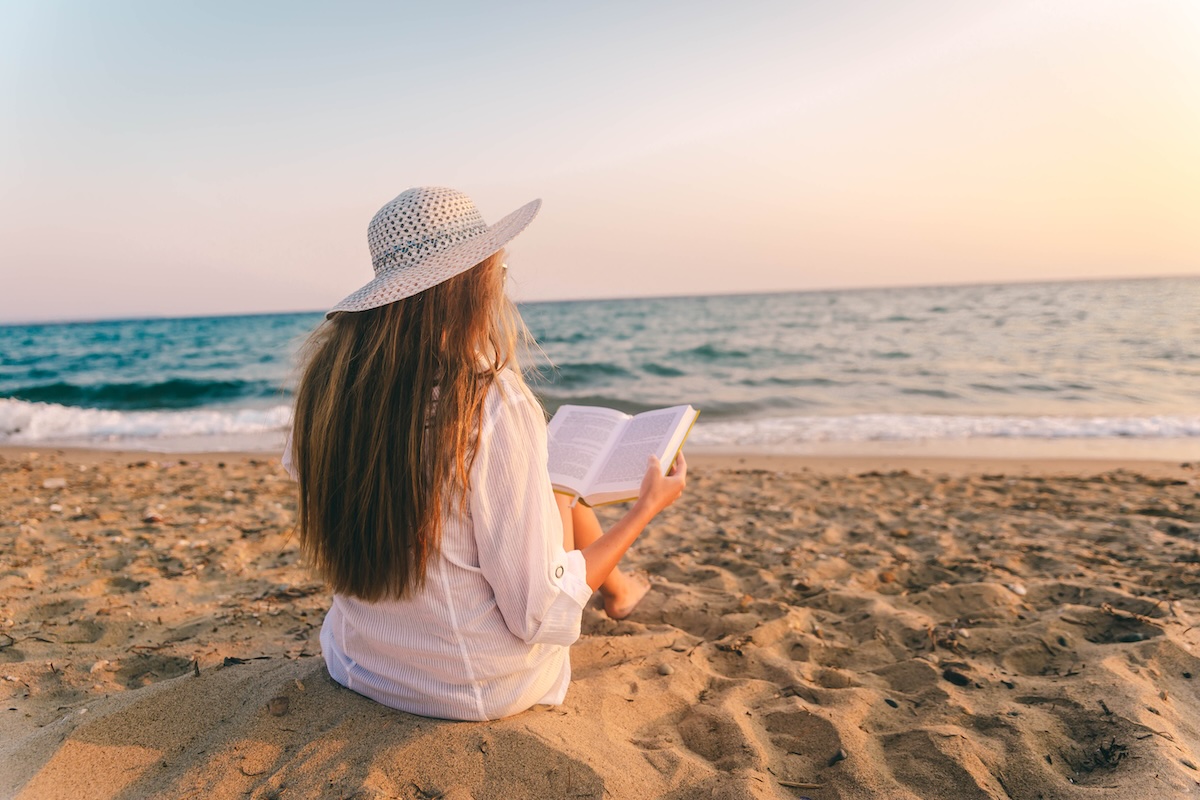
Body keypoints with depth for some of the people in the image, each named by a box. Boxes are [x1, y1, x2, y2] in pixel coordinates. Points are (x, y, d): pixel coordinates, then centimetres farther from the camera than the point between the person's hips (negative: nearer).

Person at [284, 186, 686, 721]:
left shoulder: (326, 378, -12)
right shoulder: (494, 405, -30)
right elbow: (542, 615, -23)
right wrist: (646, 507, -11)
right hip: (483, 691, -5)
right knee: (569, 498, 19)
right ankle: (617, 589, 50)